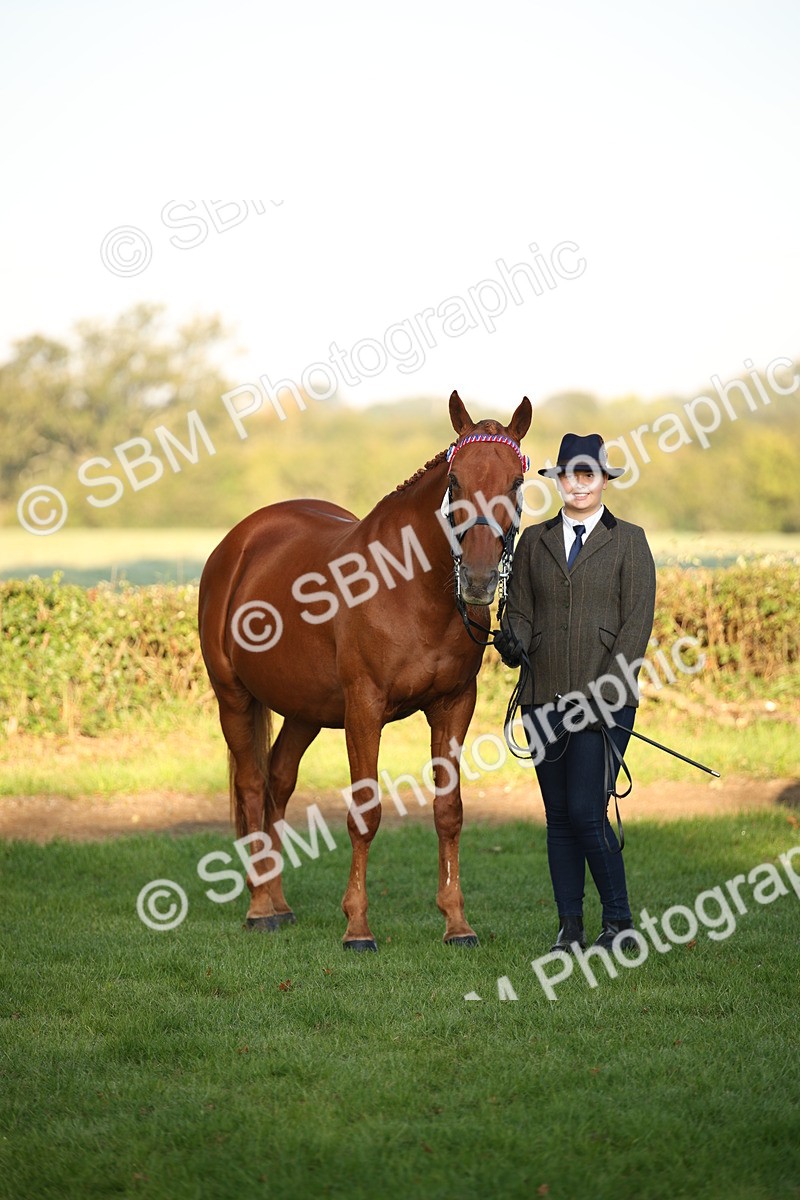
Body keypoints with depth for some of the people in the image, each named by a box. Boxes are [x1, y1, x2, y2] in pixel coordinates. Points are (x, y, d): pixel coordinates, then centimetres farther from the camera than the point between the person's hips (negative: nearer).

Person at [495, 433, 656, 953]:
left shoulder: (629, 541, 2)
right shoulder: (534, 541, 12)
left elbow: (637, 623, -4)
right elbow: (521, 610, 11)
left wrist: (603, 694, -13)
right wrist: (513, 642, -14)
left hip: (606, 701, -4)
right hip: (545, 699, 4)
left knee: (586, 810, -12)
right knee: (558, 815, 6)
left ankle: (620, 923, 2)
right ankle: (570, 927, 13)